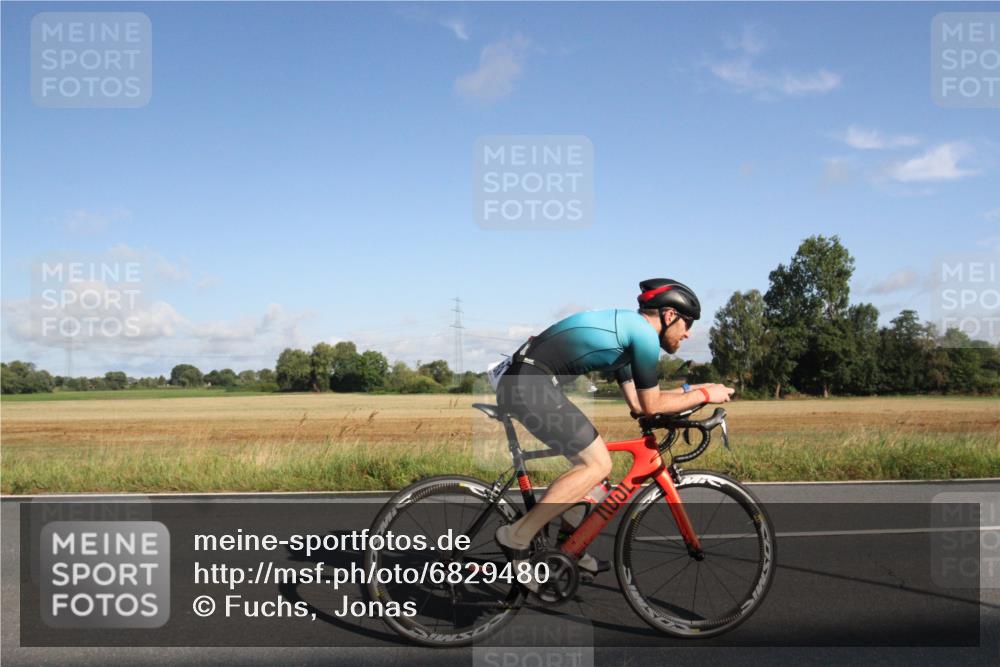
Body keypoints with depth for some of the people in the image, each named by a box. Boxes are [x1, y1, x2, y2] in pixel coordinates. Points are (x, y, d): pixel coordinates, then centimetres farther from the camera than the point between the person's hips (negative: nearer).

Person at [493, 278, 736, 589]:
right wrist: (704, 395, 8)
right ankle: (517, 537, -8)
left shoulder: (626, 327, 22)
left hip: (520, 382, 10)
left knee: (588, 456, 20)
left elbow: (636, 400, 23)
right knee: (597, 464, -6)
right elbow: (650, 406, -2)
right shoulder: (644, 333, -7)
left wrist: (689, 390, 26)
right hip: (530, 385, -10)